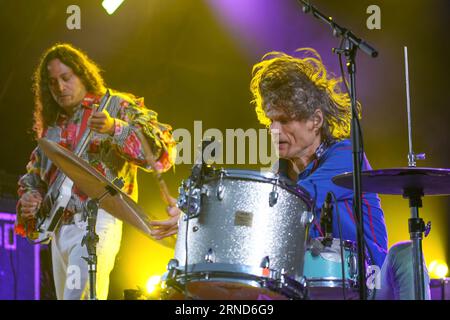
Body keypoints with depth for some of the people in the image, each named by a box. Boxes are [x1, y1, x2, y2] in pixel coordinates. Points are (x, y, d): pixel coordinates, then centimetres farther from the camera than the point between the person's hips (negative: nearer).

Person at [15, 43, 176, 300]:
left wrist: (116, 129, -29)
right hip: (58, 228, 8)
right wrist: (29, 197, 3)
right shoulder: (52, 124, 18)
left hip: (97, 221, -7)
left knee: (79, 294, -22)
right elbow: (34, 172, 26)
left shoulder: (117, 107, -1)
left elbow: (163, 147, -14)